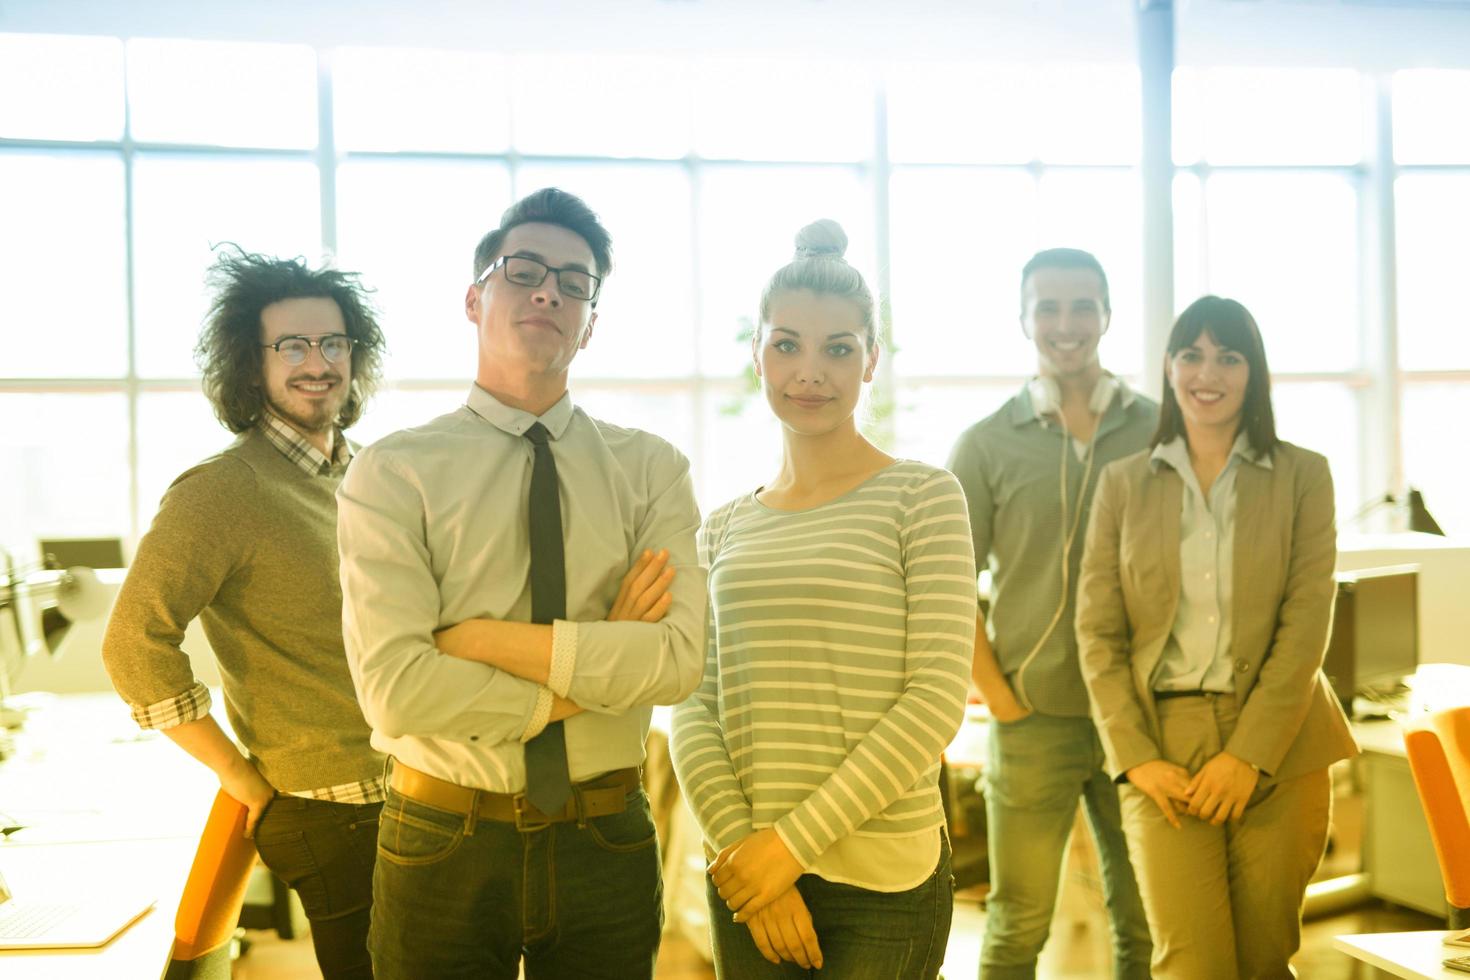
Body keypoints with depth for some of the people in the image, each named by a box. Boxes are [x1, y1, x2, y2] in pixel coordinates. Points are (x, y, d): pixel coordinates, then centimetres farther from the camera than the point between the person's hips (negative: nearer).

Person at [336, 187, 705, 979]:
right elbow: (395, 690, -18)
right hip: (445, 848, -2)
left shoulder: (651, 468, 0)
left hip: (607, 844, 2)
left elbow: (679, 660, -13)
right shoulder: (392, 473, -7)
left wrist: (489, 638, -18)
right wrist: (599, 666, -14)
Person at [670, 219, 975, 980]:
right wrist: (739, 846, -10)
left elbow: (938, 698, -10)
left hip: (882, 886, -3)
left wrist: (796, 840, -12)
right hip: (749, 883, 4)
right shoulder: (725, 529, 9)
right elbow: (693, 704, 4)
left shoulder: (922, 498, -4)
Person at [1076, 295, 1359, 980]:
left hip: (1278, 750, 0)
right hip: (1163, 749, 0)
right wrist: (1135, 757, -8)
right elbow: (1098, 633, 3)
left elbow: (1306, 623, -4)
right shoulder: (1123, 483, 8)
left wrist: (1249, 754, -12)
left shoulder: (1302, 476, 5)